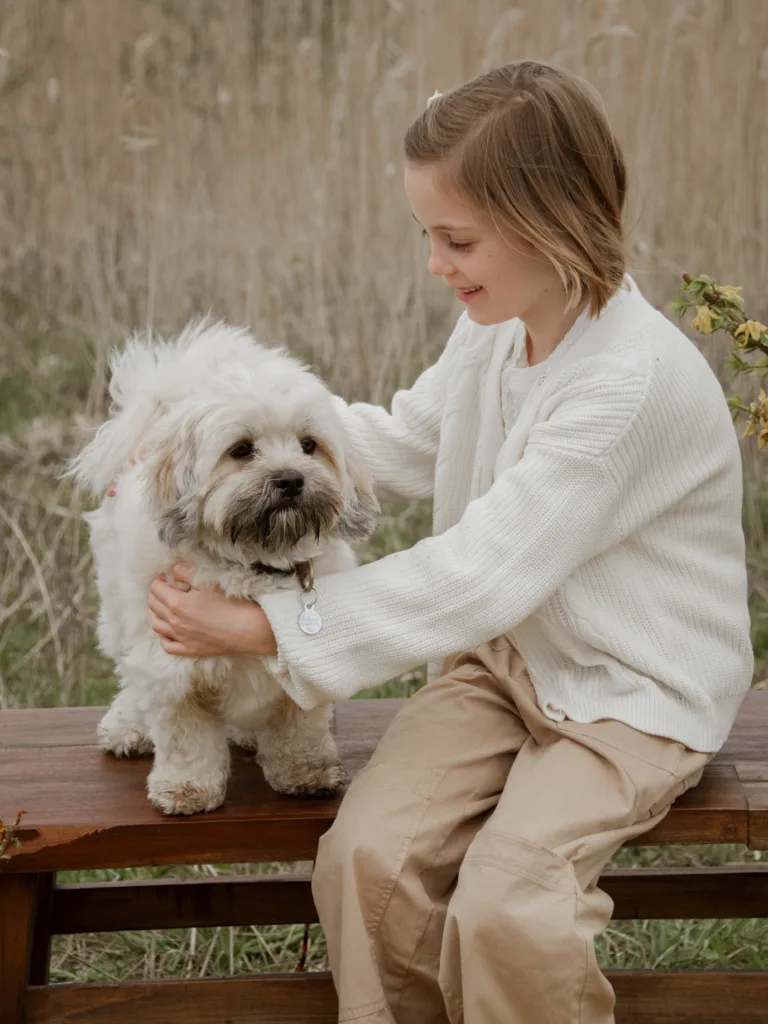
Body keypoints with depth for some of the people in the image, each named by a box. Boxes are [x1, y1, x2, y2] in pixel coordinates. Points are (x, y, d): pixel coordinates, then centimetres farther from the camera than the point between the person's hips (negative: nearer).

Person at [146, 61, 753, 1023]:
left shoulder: (635, 383, -27)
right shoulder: (495, 329, -1)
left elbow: (485, 574, -29)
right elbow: (404, 444, 18)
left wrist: (266, 626, -25)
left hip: (633, 692, -6)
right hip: (506, 656, 7)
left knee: (506, 911, -27)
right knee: (365, 856, -17)